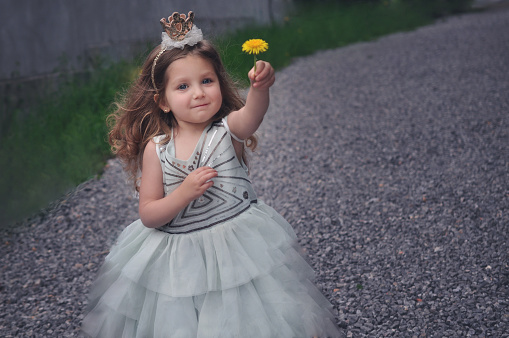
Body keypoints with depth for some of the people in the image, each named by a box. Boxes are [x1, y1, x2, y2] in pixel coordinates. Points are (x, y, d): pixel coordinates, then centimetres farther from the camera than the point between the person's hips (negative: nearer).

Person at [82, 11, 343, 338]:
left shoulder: (228, 131, -9)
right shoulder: (156, 148, -6)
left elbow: (251, 115, -33)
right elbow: (148, 216, -6)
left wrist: (260, 88, -54)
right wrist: (184, 193, -22)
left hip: (242, 245, -1)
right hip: (180, 258, 1)